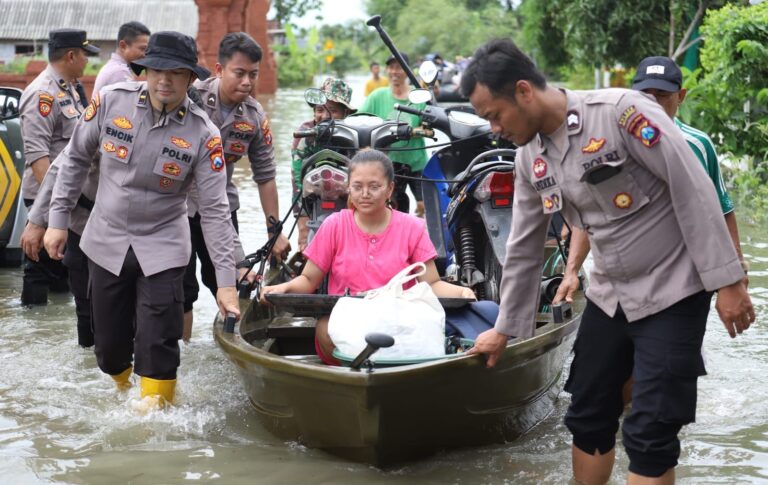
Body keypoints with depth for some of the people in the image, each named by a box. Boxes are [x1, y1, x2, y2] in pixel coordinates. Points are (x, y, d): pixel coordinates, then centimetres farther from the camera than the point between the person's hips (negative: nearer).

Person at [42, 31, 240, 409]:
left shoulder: (203, 134, -15)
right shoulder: (111, 101, -11)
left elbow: (215, 210, -13)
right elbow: (76, 158, 3)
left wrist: (226, 282, -16)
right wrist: (58, 219, 2)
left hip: (163, 247, -2)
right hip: (106, 240, 2)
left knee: (158, 347, -7)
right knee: (109, 344, 12)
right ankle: (122, 393, 41)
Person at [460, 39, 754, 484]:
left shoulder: (622, 111, -21)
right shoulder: (530, 157, 2)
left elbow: (694, 192, -20)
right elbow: (524, 248, 13)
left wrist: (726, 281, -19)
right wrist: (505, 328, 18)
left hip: (671, 293, -7)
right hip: (609, 296, 7)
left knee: (649, 432, -7)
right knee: (588, 417, 12)